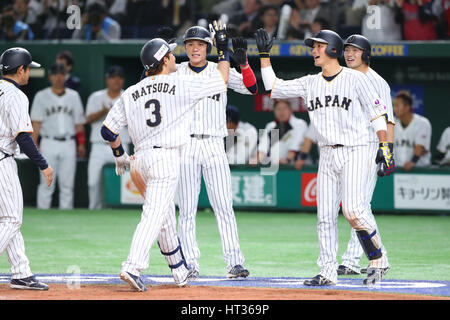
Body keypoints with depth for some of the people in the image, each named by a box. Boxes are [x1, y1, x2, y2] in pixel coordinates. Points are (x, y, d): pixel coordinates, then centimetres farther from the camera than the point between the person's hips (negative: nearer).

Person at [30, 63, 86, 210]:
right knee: (46, 183, -3)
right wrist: (34, 145, -9)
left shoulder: (74, 96, 12)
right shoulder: (41, 96, 5)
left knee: (67, 184, 2)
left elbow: (79, 122, 12)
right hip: (49, 143, -2)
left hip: (69, 144, 2)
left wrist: (81, 143, 3)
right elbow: (36, 123, 1)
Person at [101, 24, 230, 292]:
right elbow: (222, 79, 5)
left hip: (141, 158, 6)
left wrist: (120, 155, 23)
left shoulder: (130, 94, 8)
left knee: (165, 214, 18)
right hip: (166, 158, -6)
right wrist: (223, 48, 17)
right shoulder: (182, 85, -4)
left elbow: (108, 130, 7)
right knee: (154, 214, -11)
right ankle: (133, 268, -24)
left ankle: (180, 271, 27)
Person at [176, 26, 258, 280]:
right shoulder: (176, 73, 8)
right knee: (187, 209, 0)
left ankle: (235, 262, -7)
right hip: (185, 145, 1)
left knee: (224, 206, -7)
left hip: (214, 146, -1)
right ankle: (191, 265, 4)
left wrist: (243, 62, -22)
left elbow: (252, 88, -6)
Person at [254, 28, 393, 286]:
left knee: (353, 210, -19)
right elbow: (273, 87, 14)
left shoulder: (356, 79, -2)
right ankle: (328, 273, 5)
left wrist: (384, 146, -9)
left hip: (354, 153, -6)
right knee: (325, 216, 1)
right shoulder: (310, 83, 12)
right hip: (327, 156, 6)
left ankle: (378, 260, -3)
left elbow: (377, 112, -2)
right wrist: (265, 55, 10)